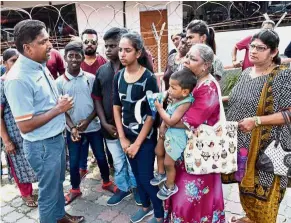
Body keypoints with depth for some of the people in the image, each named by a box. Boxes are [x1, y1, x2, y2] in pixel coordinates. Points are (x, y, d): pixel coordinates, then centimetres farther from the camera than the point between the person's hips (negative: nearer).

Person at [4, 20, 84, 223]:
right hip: (42, 145, -9)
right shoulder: (18, 79, -25)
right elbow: (24, 126, -25)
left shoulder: (40, 66, 2)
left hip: (57, 137, 9)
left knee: (58, 183, 26)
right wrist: (59, 109, -20)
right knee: (49, 190, 12)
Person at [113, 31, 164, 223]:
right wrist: (122, 138, -1)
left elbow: (151, 114, -15)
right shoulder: (119, 76, 0)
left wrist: (137, 143, -12)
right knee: (137, 174, 18)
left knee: (146, 177, 2)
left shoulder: (148, 78, -16)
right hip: (127, 135, 5)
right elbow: (116, 107, 4)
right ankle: (146, 206, 41)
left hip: (145, 136, -5)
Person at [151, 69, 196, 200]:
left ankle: (170, 187, 29)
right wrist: (162, 126, -5)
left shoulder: (185, 104, -29)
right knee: (158, 152, 25)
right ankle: (161, 174, 51)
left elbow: (171, 121, -31)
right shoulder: (175, 99, -4)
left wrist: (159, 108, -22)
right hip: (167, 132, 9)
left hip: (176, 136, -9)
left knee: (168, 163, 5)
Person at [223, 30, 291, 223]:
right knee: (246, 185, 20)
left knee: (262, 191, 5)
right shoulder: (246, 72, 8)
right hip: (241, 143, 7)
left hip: (264, 147, -7)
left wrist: (257, 121, -24)